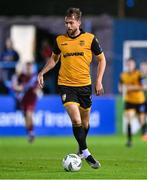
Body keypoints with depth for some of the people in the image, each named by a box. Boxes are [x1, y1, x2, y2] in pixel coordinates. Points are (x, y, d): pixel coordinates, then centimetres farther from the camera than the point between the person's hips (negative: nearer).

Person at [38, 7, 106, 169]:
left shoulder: (89, 38, -3)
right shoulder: (60, 40, 2)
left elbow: (101, 59, 6)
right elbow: (54, 58, 20)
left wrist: (99, 81, -1)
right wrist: (42, 73, 9)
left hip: (85, 85, 1)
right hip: (66, 85, -1)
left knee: (85, 122, 12)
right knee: (76, 120, -16)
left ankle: (81, 149, 36)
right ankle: (86, 153, -6)